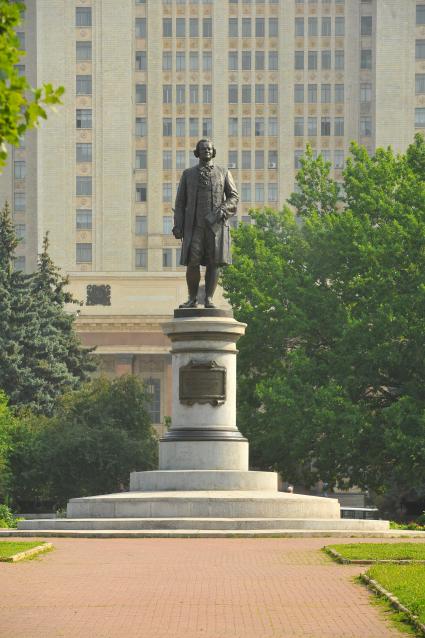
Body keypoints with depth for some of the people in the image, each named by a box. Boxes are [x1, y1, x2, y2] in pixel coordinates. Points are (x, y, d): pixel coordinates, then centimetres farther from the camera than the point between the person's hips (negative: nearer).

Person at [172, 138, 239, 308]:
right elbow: (180, 201, 11)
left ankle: (209, 299, -1)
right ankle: (192, 299, 2)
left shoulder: (223, 173, 14)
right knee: (192, 262, -8)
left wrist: (223, 210, -12)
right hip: (195, 225, 0)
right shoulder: (188, 174, 14)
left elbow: (234, 196, 8)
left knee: (214, 262, -4)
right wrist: (178, 226, 1)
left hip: (216, 224, 0)